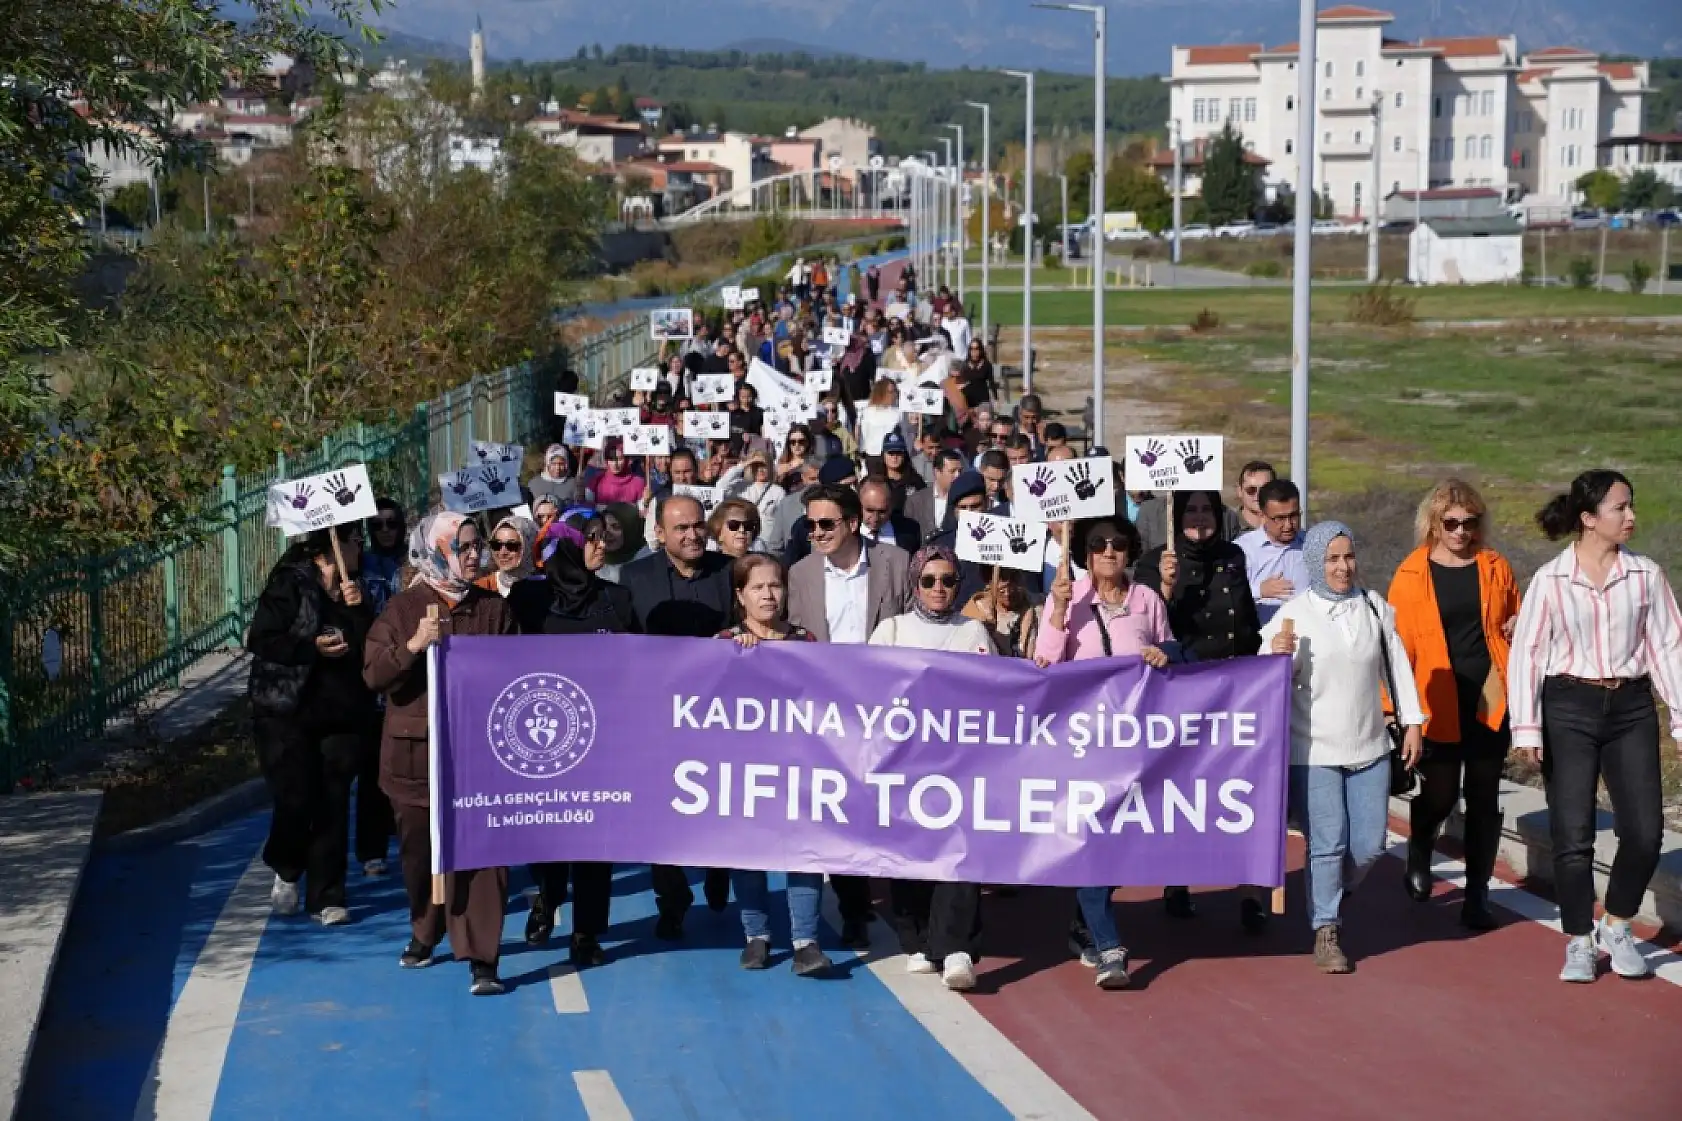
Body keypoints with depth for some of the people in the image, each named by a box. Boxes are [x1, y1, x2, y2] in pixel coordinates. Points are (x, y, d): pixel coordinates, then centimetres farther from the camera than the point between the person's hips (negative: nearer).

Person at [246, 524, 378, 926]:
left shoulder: (352, 589, 12)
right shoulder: (290, 583, -6)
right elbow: (259, 639, -11)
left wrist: (358, 609, -9)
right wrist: (313, 648, -19)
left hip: (343, 713, 5)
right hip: (288, 712, -5)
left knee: (333, 805, 2)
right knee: (296, 799, -11)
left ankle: (326, 898, 8)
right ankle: (287, 870, 18)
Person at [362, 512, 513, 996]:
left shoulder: (494, 609, 5)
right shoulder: (404, 607, 2)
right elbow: (373, 674, -4)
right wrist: (412, 646, -18)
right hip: (415, 751, 1)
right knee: (419, 850, 13)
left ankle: (481, 959, -8)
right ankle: (425, 933, 38)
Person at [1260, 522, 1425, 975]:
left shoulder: (1374, 606, 6)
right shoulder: (1293, 614, -6)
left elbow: (1396, 663, 14)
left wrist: (1412, 722, 13)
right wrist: (1277, 655, -24)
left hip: (1369, 747, 4)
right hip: (1314, 750, -4)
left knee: (1369, 844, 5)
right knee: (1328, 843, -7)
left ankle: (1329, 898, 34)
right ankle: (1326, 933, 7)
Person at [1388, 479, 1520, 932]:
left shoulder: (1495, 567, 6)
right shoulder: (1411, 575, -2)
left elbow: (1516, 618, 21)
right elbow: (1397, 645, -3)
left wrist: (1519, 626, 0)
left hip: (1490, 699, 2)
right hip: (1438, 704, -2)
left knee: (1483, 797, 5)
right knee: (1439, 795, 1)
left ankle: (1477, 895, 14)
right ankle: (1419, 853, 35)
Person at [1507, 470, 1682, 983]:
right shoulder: (1550, 579, -5)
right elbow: (1526, 653, -4)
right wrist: (1526, 728, -10)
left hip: (1631, 708, 2)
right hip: (1569, 708, -2)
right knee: (1572, 833, 0)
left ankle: (1617, 928, 21)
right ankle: (1579, 943, 16)